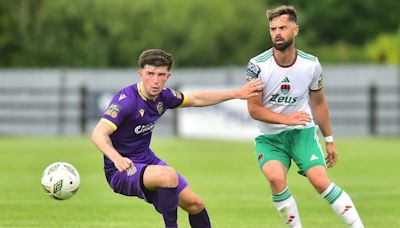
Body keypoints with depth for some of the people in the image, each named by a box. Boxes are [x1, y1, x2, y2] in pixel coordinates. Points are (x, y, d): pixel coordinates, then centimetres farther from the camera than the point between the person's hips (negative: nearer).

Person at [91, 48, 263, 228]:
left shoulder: (163, 96, 0)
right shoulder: (126, 100, -24)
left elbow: (195, 99, 19)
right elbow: (98, 134, -34)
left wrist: (237, 94, 20)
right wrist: (116, 158, -53)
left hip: (148, 161, 8)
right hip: (122, 171, -8)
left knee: (195, 204, 7)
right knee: (168, 175, -34)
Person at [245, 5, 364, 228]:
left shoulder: (311, 65, -7)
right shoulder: (258, 66, -15)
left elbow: (319, 103, 9)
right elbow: (253, 108, -12)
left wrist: (329, 140, 14)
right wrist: (287, 119, -23)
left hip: (303, 132, 1)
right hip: (270, 137, -1)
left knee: (321, 181, -19)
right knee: (276, 178, -27)